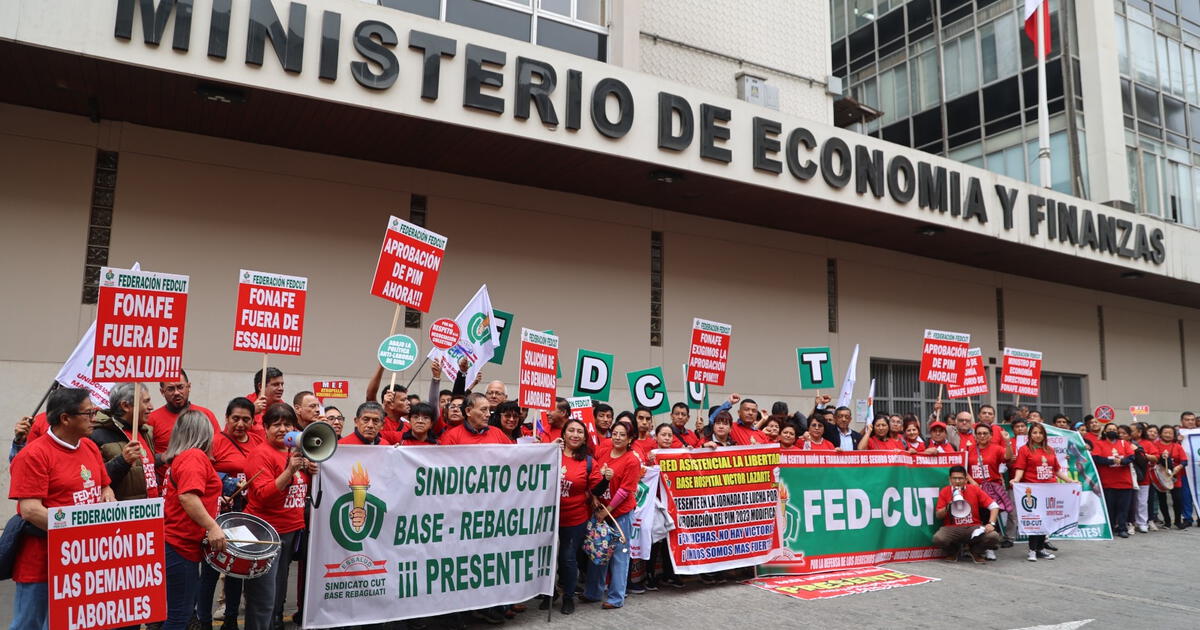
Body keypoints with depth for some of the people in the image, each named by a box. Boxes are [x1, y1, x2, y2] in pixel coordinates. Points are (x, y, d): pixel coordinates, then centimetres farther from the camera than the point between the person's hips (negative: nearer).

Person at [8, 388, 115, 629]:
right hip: (42, 564, -7)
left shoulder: (90, 447, 8)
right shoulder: (34, 455, -14)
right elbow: (30, 510, -20)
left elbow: (105, 487, 19)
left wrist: (107, 497, -4)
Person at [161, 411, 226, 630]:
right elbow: (187, 496, -27)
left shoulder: (178, 458, 16)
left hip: (174, 544, 10)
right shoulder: (195, 456, -13)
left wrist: (214, 502, 31)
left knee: (182, 612, 17)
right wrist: (212, 527, -28)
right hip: (181, 547, -10)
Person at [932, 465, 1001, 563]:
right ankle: (953, 551, 7)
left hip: (973, 527, 1)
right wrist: (948, 507, -17)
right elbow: (938, 515, 2)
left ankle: (976, 552, 8)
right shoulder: (944, 491, 1)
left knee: (994, 537, -28)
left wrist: (991, 523, -13)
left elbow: (994, 506, 1)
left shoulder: (974, 489, 1)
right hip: (952, 528, -1)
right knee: (938, 539, -32)